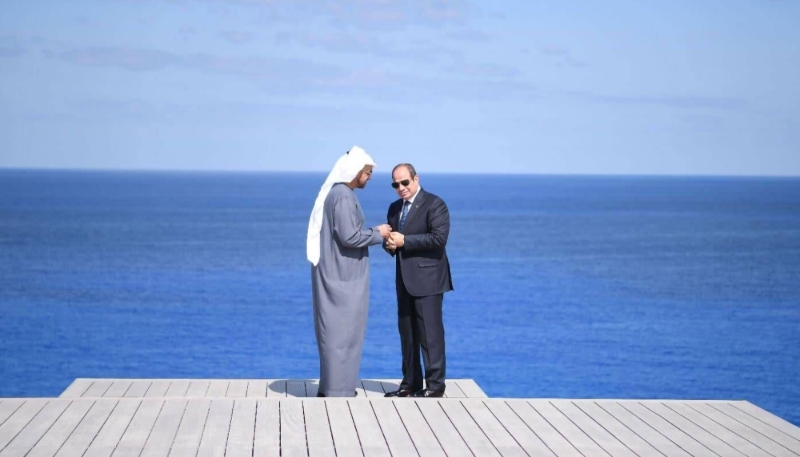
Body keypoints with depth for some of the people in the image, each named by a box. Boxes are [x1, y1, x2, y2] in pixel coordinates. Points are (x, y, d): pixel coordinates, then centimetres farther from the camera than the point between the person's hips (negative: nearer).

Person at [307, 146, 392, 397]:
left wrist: (374, 234, 14)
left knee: (335, 330, 15)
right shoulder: (343, 197, -18)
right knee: (341, 330, -4)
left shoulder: (337, 192, 13)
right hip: (342, 276, -10)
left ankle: (331, 386, 22)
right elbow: (349, 237, -22)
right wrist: (377, 233, -9)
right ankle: (337, 390, 0)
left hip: (338, 274, 10)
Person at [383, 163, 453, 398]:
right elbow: (391, 238, 22)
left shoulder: (434, 204, -7)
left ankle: (435, 384, -3)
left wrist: (404, 241, -18)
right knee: (407, 332, 9)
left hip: (427, 278, -8)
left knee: (430, 332, -7)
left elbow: (439, 238, -18)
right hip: (405, 279, 8)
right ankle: (410, 383, 16)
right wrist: (389, 244, -3)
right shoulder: (395, 208, 16)